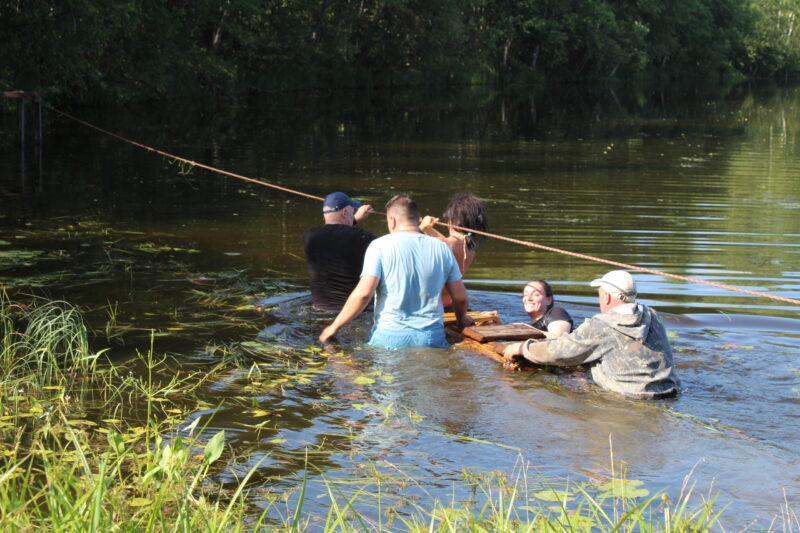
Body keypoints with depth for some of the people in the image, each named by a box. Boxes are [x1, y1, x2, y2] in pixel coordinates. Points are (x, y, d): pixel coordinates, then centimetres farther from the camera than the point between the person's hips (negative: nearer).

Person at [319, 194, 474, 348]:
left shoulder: (380, 246, -1)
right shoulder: (442, 248, 9)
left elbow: (363, 293, -9)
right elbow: (461, 298, 12)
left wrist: (335, 326, 1)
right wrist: (462, 319, 34)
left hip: (389, 337, -2)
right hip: (432, 339, 2)